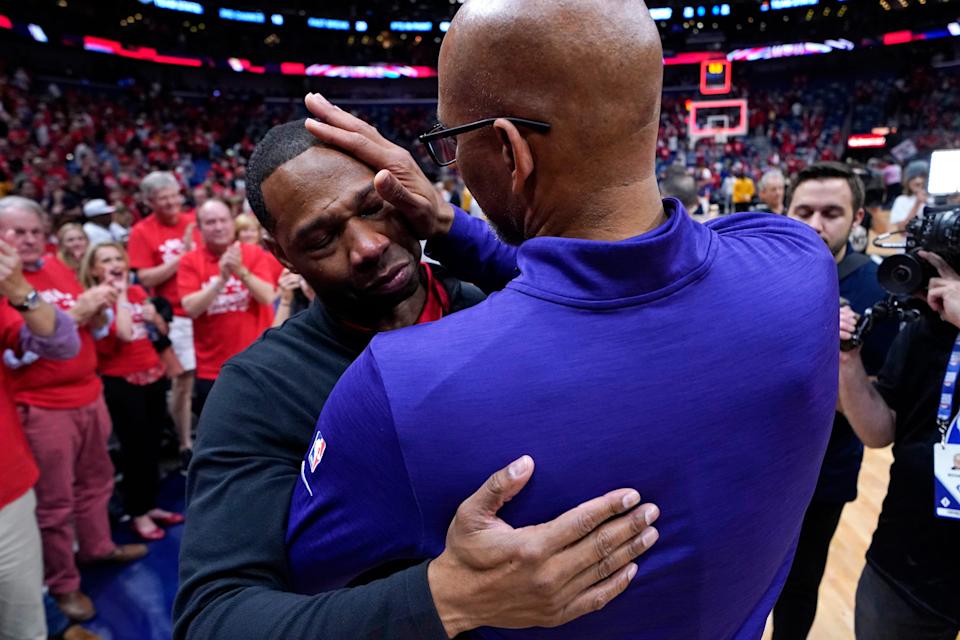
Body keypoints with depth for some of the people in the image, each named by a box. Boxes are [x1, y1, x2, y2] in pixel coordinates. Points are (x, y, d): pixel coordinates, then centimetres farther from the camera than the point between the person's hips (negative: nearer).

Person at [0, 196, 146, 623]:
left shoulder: (57, 267, 8)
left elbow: (94, 329, 13)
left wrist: (98, 311, -10)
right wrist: (74, 313, -26)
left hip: (89, 395, 7)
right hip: (41, 408, -7)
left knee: (96, 481, 21)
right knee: (54, 503, 6)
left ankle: (98, 547, 42)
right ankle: (62, 584, 23)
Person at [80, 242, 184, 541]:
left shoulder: (137, 291, 8)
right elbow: (124, 334, -23)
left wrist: (153, 316, -7)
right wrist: (119, 294, -15)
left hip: (153, 375, 6)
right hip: (120, 382, -6)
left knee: (153, 444, 12)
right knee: (134, 447, 1)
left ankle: (150, 505, 26)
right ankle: (137, 513, 16)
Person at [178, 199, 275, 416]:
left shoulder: (254, 254, -1)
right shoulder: (190, 261, -2)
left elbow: (268, 298, -11)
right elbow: (191, 308, -14)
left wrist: (241, 271, -23)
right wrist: (222, 278, -22)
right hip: (212, 367, 0)